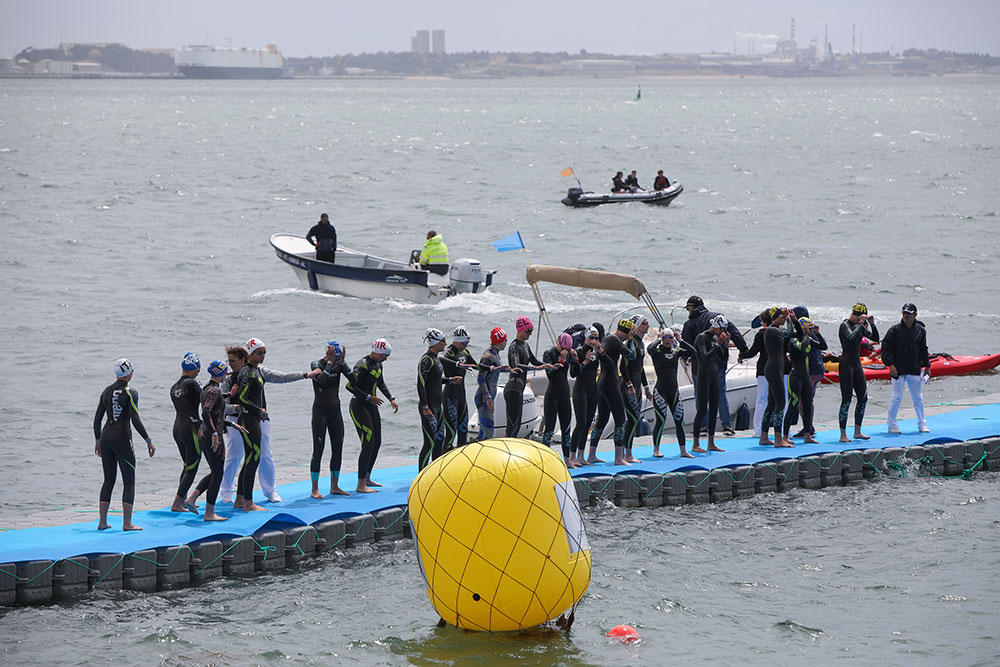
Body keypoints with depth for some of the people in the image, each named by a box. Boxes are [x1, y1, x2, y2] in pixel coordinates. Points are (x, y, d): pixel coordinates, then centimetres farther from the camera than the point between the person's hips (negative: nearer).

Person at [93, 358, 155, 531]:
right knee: (129, 482, 2)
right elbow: (135, 420, -16)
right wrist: (148, 441, -11)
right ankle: (127, 523, -4)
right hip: (122, 439, -6)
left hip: (106, 437, 6)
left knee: (109, 481, 12)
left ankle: (102, 522, 8)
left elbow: (97, 419, 11)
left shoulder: (106, 391, 8)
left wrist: (97, 441, 22)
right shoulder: (130, 393, -10)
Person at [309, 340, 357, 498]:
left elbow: (353, 379, -10)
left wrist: (342, 362, -15)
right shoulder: (316, 365, -11)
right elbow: (322, 381, -29)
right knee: (318, 449, -5)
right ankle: (315, 489, -1)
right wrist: (330, 362, -25)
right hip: (320, 411, -5)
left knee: (338, 449, 7)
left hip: (335, 411, 6)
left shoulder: (339, 365, 3)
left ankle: (334, 486, 17)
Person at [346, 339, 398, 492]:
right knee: (368, 444, -13)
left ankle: (366, 478, 26)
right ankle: (361, 485, -9)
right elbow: (350, 386, -23)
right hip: (359, 406, -9)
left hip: (371, 407, 9)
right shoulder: (363, 364, -19)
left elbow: (381, 384, 26)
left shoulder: (378, 364, 10)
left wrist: (391, 399, 15)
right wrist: (369, 397, -21)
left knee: (377, 443, 12)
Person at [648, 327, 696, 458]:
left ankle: (683, 451, 9)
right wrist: (659, 339, -12)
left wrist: (679, 341, -4)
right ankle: (656, 450, 4)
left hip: (674, 392, 5)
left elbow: (692, 352, -2)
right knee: (661, 420, -8)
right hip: (660, 392, -5)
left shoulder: (676, 352, 9)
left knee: (679, 420, 3)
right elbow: (650, 349, -26)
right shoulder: (657, 352, -4)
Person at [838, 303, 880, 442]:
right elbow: (851, 337, -30)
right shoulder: (845, 325, -10)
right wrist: (860, 323, -22)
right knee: (846, 400, -8)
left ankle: (857, 432, 16)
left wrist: (872, 324, 0)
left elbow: (875, 338, 13)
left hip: (857, 365, 8)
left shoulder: (860, 326, 13)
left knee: (863, 398, 8)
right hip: (846, 364, -8)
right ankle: (843, 435, -4)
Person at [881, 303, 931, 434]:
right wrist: (890, 364, -14)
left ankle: (922, 424, 19)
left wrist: (927, 366, 13)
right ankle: (891, 424, 8)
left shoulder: (920, 330, 6)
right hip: (898, 369, -3)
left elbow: (923, 350, 16)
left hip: (914, 370, 3)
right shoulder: (895, 330, -5)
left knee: (918, 398, 8)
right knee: (897, 397, -2)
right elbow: (885, 348, -5)